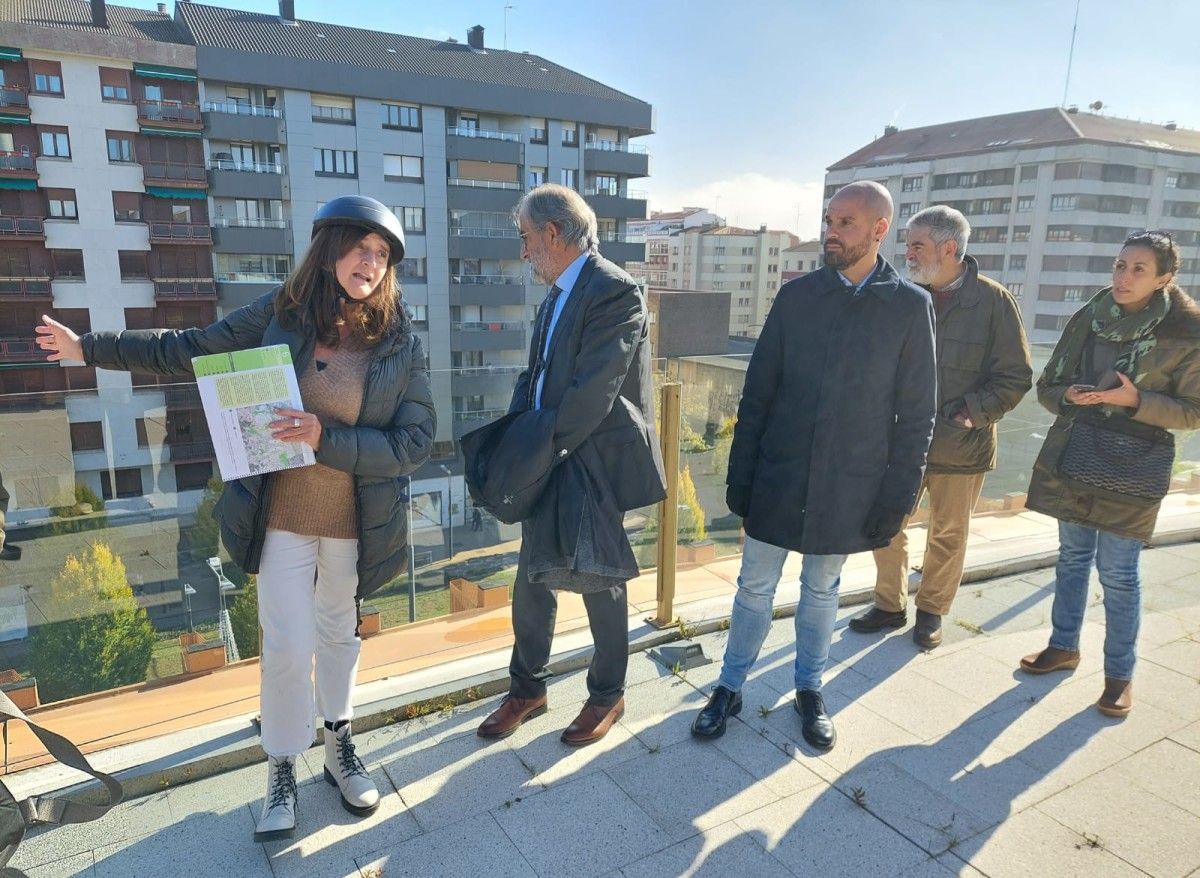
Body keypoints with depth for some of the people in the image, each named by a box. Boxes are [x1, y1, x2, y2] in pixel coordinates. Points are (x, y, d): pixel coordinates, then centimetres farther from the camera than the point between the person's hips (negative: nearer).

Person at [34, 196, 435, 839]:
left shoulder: (401, 344, -10)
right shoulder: (279, 314, -7)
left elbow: (415, 441, -15)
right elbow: (189, 349, 6)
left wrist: (326, 439, -25)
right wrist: (90, 347, 13)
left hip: (354, 520, 0)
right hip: (282, 515, 0)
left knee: (338, 632, 19)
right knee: (287, 647, 2)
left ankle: (339, 748, 41)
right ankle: (281, 774, 26)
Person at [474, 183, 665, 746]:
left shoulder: (615, 292, -16)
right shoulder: (557, 294, 12)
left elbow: (592, 392, -22)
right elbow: (535, 375, 13)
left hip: (593, 464, -8)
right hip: (546, 464, 8)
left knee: (599, 583, 9)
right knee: (532, 581, 14)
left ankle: (607, 695, 30)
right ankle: (526, 688, 33)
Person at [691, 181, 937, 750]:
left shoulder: (911, 307, -4)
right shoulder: (796, 296, -1)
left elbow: (916, 414, -2)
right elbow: (757, 392, 1)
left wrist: (896, 498, -4)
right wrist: (740, 476, -1)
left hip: (848, 486, -1)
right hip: (778, 478, 1)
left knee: (821, 591, 16)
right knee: (754, 587, 10)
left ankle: (809, 689, 36)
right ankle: (730, 687, 28)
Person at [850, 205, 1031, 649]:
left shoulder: (994, 301, -8)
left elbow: (1015, 377, -5)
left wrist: (972, 413, -17)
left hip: (962, 445, -2)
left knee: (948, 535, 13)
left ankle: (931, 611, 31)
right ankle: (889, 605, 28)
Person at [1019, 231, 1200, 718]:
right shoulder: (1088, 320, 2)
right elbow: (1047, 386, 9)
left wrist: (1135, 400, -19)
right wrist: (1069, 396, -13)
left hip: (1131, 469, -4)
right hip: (1072, 458, 4)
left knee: (1118, 572, 2)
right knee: (1072, 556, 16)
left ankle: (1120, 673, 19)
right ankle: (1064, 646, 32)